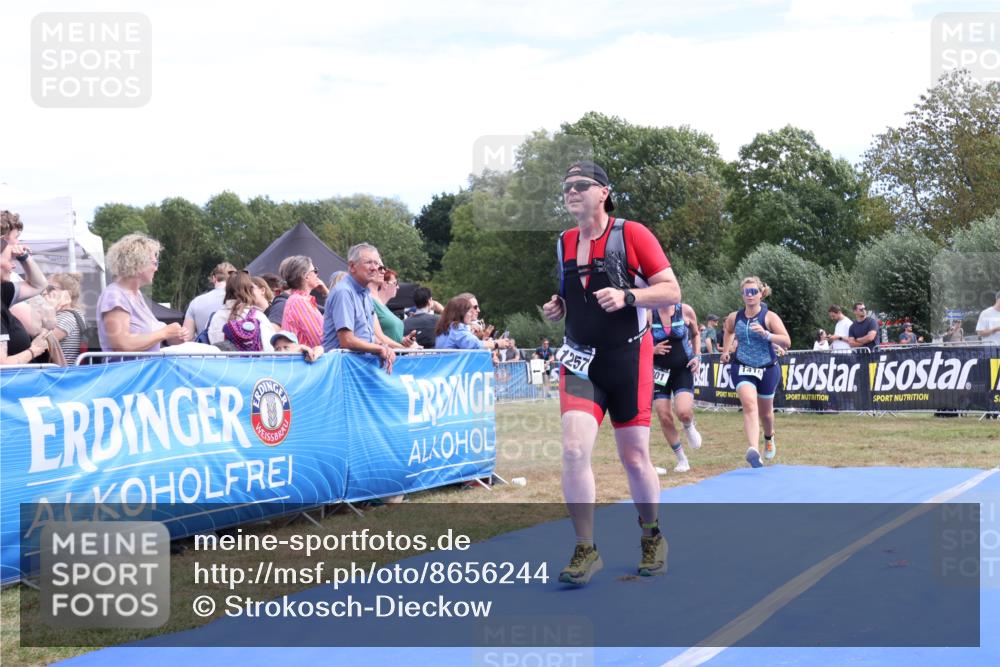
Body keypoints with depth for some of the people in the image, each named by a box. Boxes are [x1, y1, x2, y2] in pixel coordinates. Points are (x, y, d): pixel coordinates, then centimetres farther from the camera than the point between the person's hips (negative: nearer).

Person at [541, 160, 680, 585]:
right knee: (574, 449, -14)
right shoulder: (562, 244, 9)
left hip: (628, 358, -3)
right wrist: (555, 307, 2)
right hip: (580, 360, 3)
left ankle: (652, 539, 29)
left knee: (634, 457, 5)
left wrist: (627, 296, -24)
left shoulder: (632, 234, -6)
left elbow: (671, 291, -9)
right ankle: (585, 551, -2)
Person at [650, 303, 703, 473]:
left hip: (683, 370, -1)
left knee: (684, 412, -21)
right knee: (664, 418, -1)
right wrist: (653, 349, -16)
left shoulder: (686, 311, -5)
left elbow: (695, 334, 13)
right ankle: (681, 459, 18)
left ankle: (689, 427, 18)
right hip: (659, 371, 1)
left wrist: (697, 356, 0)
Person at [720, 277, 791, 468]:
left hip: (767, 368, 0)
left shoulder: (769, 317, -10)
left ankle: (769, 438, 51)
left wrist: (765, 334, -32)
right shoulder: (734, 318, -1)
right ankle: (753, 450, -38)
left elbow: (787, 341, -20)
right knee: (749, 404, -25)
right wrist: (726, 350, 15)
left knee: (765, 411, 17)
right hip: (742, 368, 0)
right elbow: (728, 331, 24)